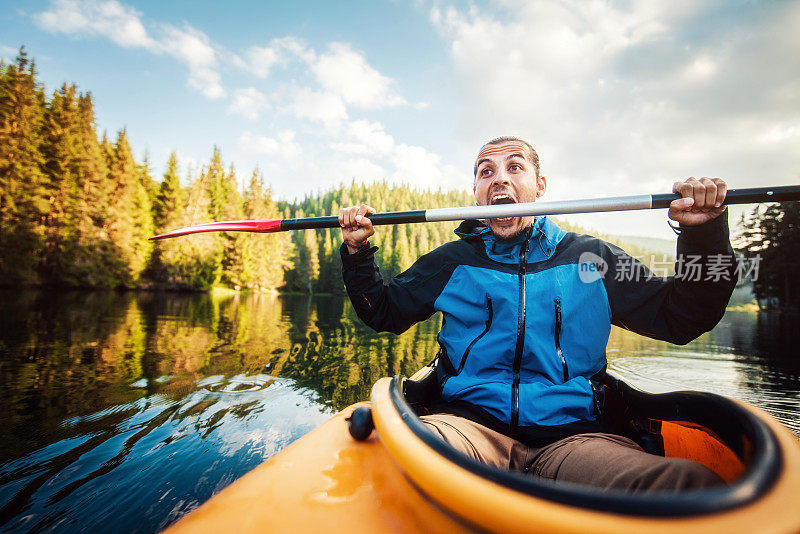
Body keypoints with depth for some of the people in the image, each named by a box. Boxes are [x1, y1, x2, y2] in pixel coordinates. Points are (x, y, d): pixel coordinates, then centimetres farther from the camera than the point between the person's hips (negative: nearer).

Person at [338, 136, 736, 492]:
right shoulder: (453, 261, 13)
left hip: (570, 434, 1)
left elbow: (682, 320, 15)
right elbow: (383, 312, 20)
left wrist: (703, 231, 4)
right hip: (469, 423, 0)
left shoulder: (590, 257, 14)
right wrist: (357, 250, 8)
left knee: (694, 484, -31)